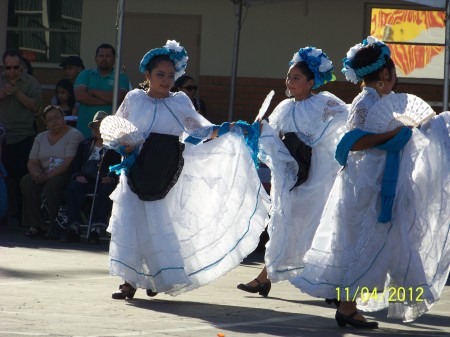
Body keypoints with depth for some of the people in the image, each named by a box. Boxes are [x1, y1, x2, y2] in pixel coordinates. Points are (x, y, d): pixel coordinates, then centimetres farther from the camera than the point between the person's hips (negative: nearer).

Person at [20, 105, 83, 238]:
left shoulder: (74, 135, -4)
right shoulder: (41, 137, 17)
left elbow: (69, 163, -15)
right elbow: (32, 162, 10)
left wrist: (48, 176, -25)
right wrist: (37, 174, -15)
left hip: (67, 176, -6)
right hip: (45, 176, 6)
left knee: (52, 184, -37)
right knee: (26, 181, -24)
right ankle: (37, 226, -26)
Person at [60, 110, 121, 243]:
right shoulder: (85, 145, 26)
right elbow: (75, 165, 17)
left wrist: (112, 178, -18)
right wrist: (77, 176, -5)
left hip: (106, 182, -3)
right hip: (86, 180, 3)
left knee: (106, 190, -37)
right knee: (73, 187, -29)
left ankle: (97, 228, -42)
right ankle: (73, 228, -36)